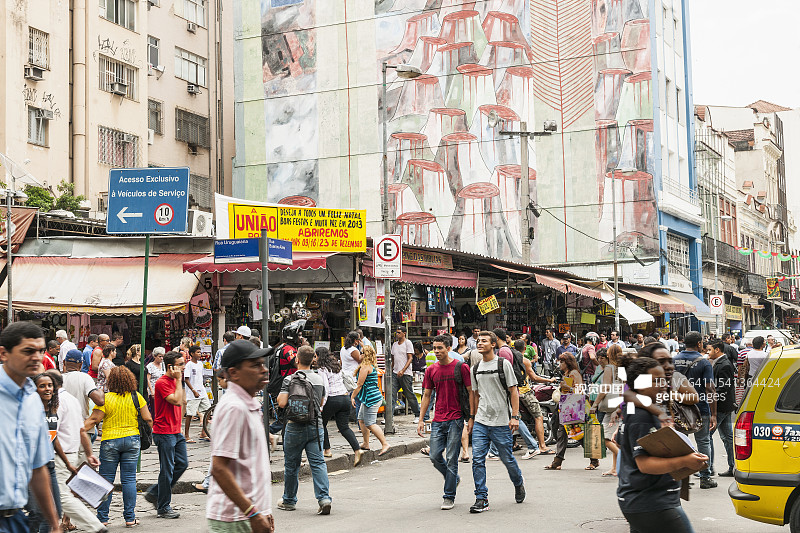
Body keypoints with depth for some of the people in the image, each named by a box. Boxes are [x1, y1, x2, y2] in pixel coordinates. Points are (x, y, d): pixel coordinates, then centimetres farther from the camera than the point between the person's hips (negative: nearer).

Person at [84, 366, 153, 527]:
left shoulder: (106, 399, -8)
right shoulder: (137, 397, -1)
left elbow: (94, 420, -11)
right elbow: (148, 419, 2)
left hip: (110, 441, -2)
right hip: (132, 440, 2)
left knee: (106, 479, 5)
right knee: (129, 479, 6)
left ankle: (102, 518, 9)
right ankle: (130, 518, 7)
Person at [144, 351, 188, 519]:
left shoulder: (174, 381, 14)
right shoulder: (162, 382, -15)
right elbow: (177, 401, -23)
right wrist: (178, 380, -18)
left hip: (176, 432, 9)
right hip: (164, 432, -9)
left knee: (182, 463, 10)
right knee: (167, 469, -3)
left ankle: (154, 493, 22)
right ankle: (163, 508, 7)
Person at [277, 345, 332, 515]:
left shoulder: (290, 380, -7)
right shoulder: (320, 380, 6)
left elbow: (282, 403, -14)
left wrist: (280, 395, 6)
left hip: (295, 427, -3)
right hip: (316, 425, 3)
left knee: (291, 464, 11)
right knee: (318, 463, 0)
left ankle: (289, 501, 22)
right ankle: (324, 498, -15)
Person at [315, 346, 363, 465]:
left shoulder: (322, 370, -9)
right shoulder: (337, 365, 13)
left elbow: (325, 388, -18)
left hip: (332, 400, -7)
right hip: (345, 397, 7)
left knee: (321, 424, 16)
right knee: (344, 427, 7)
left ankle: (327, 450, 17)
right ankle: (357, 450, -11)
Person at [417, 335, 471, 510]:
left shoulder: (461, 367, -4)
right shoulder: (431, 370, 9)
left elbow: (471, 393, -1)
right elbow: (426, 395, 14)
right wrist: (421, 420, 8)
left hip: (455, 420, -4)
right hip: (438, 420, 4)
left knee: (451, 459, -2)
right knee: (435, 456, 0)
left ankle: (449, 497, 7)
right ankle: (453, 479, 28)